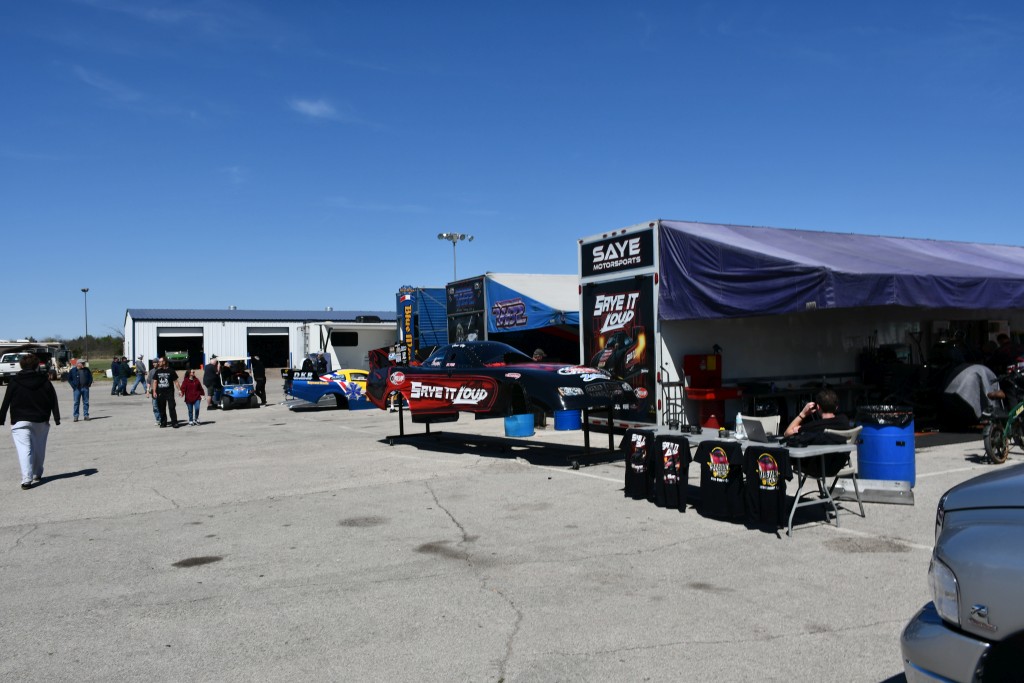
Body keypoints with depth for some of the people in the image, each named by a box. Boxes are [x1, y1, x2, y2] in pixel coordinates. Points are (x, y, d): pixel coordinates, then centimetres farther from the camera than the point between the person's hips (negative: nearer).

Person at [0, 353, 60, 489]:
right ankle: (37, 475, 26)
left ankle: (27, 479, -18)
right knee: (39, 448, 16)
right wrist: (56, 417, 5)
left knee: (24, 449, -7)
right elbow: (53, 400, 1)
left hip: (20, 421, -2)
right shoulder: (44, 380, 1)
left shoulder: (14, 381, -3)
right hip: (41, 421, 2)